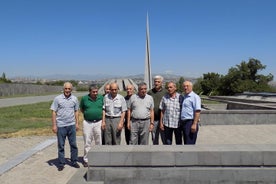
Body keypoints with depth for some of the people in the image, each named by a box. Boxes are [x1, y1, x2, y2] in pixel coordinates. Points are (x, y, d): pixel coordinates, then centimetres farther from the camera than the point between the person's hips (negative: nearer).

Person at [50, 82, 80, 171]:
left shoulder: (74, 99, 4)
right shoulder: (57, 99, -4)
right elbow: (54, 112, -3)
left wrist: (77, 123, 7)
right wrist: (54, 125, -7)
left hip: (71, 125, 2)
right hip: (61, 126, -2)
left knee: (73, 144, 8)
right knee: (61, 145, 7)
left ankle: (74, 161, 22)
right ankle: (61, 163, 18)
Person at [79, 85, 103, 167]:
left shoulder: (101, 98, 0)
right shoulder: (84, 98, -2)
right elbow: (81, 108, 13)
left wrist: (103, 121, 4)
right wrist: (87, 114, 2)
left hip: (99, 122, 1)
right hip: (87, 123, -1)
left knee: (99, 142, 9)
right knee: (87, 142, 5)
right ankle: (86, 160, 18)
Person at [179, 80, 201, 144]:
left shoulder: (195, 97, -9)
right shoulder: (184, 97, 18)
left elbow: (197, 111, -18)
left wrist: (194, 124, -24)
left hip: (190, 123, -9)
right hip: (184, 122, 9)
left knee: (189, 143, -8)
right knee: (186, 143, 14)